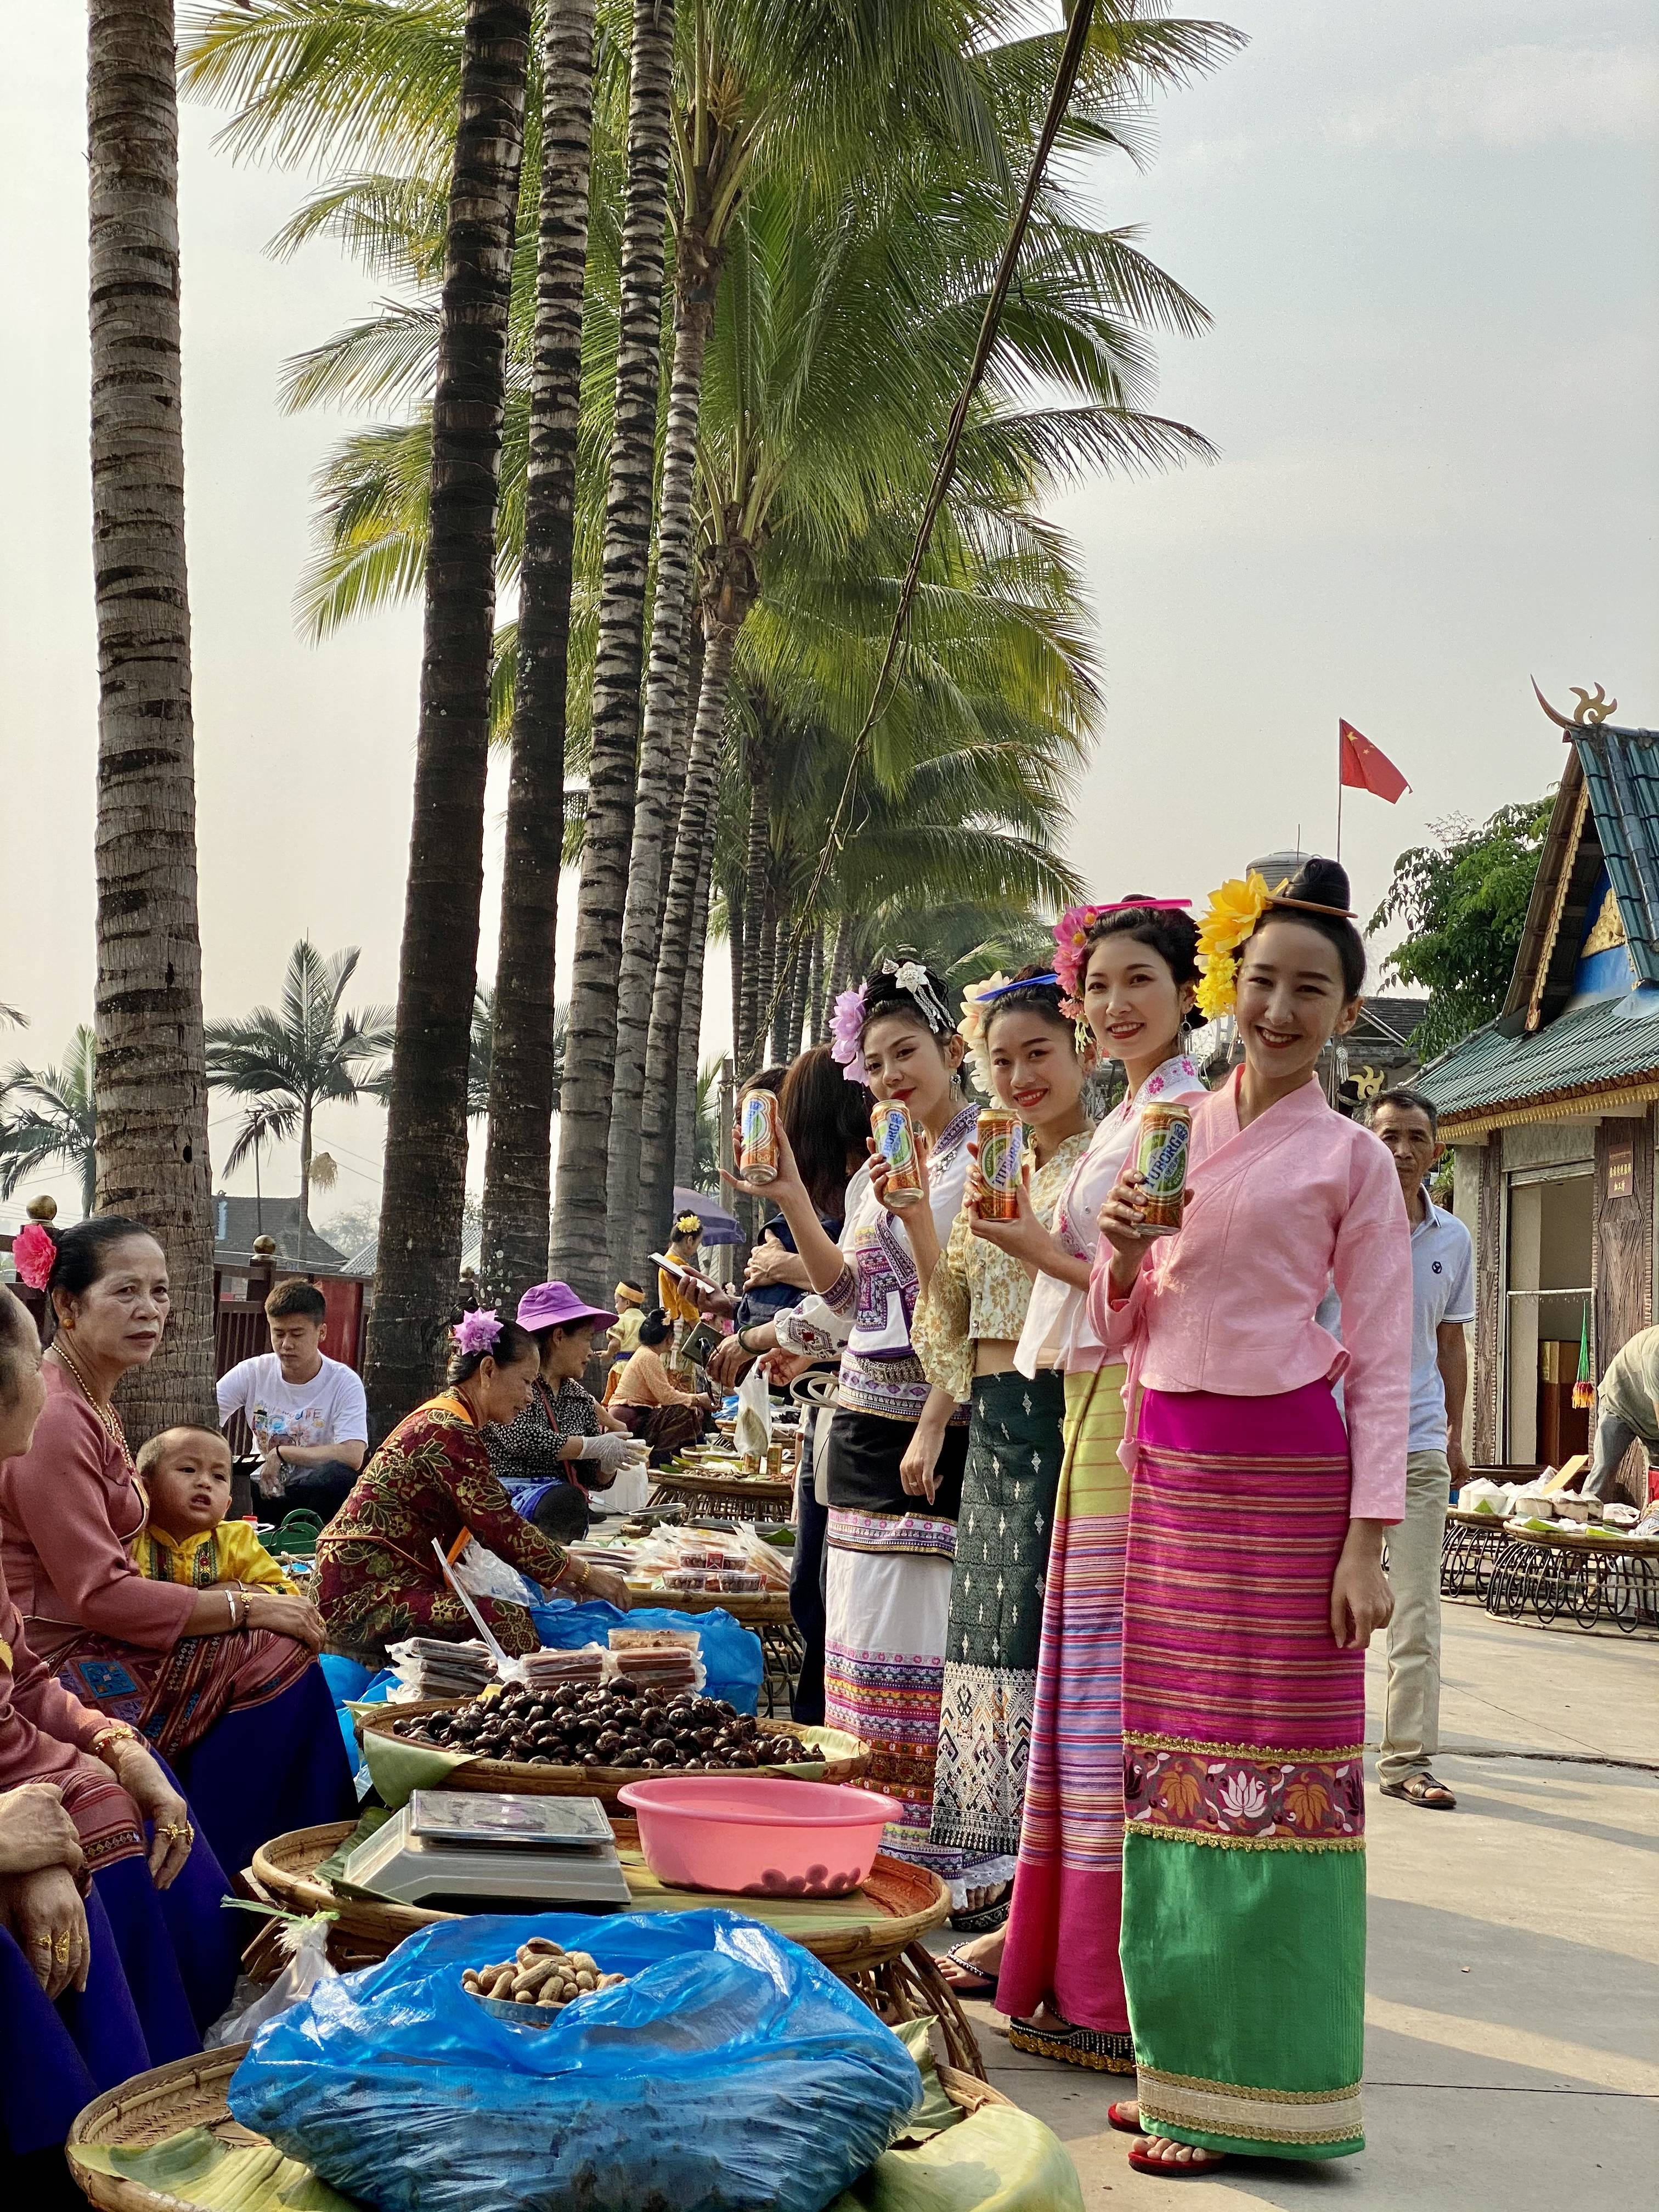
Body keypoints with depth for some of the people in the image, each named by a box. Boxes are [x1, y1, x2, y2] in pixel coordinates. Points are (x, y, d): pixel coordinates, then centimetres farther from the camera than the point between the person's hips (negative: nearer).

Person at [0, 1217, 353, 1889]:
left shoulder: (90, 1406, 15)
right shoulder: (54, 1418, -19)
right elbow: (97, 1595, -21)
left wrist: (224, 1595, 0)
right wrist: (244, 1608, -14)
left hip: (88, 1651, 10)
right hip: (62, 1674, -10)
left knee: (279, 1646, 7)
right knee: (279, 1654, -12)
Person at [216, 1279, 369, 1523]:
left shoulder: (344, 1383, -10)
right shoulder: (252, 1373, -1)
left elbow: (353, 1456, -25)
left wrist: (281, 1453, -20)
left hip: (317, 1494, -2)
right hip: (263, 1491, 2)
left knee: (341, 1475, -38)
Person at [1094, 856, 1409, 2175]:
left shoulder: (1352, 1159, 0)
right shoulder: (1173, 1136, 12)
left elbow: (1382, 1364, -3)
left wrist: (1368, 1542, -10)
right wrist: (1121, 1247, -4)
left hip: (1285, 1474, -5)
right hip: (1165, 1463, 5)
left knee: (1273, 1768, -2)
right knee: (1172, 1762, 8)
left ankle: (1254, 2091, 6)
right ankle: (1180, 2058, 19)